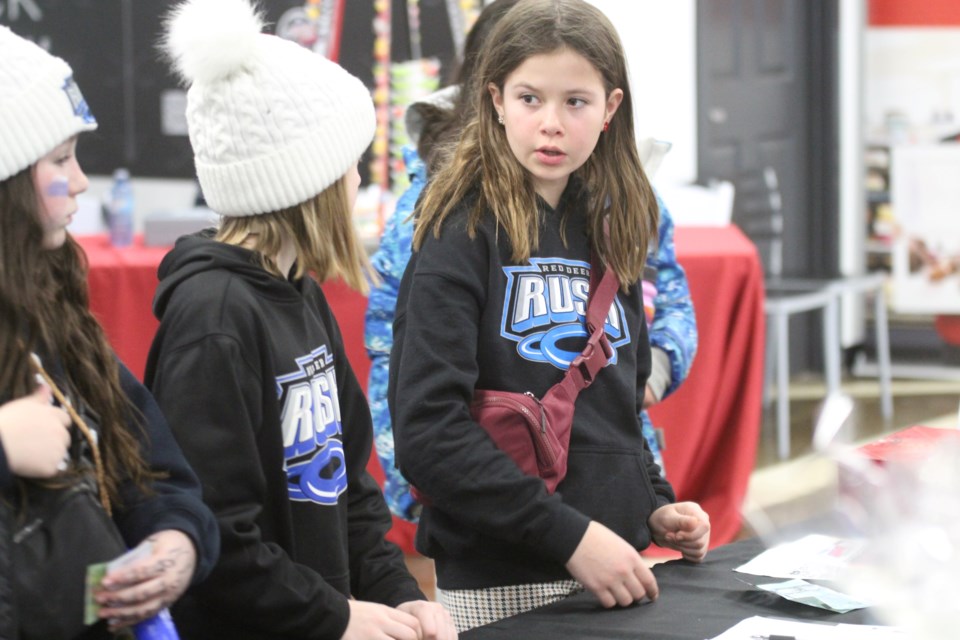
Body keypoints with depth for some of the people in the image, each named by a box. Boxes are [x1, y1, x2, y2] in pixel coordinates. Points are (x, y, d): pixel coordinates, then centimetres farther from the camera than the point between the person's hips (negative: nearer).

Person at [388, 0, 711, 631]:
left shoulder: (610, 231, 10)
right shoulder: (462, 231, -10)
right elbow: (428, 432, -18)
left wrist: (652, 505, 6)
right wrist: (569, 536, -22)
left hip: (614, 568, 6)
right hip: (499, 586, -6)